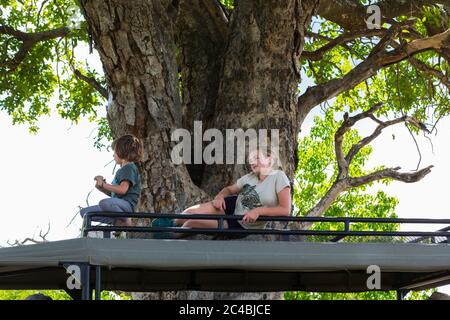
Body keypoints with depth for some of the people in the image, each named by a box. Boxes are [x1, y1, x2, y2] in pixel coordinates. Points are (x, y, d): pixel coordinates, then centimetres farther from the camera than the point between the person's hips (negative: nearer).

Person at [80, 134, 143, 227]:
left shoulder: (130, 168, -6)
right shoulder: (121, 170, 25)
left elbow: (122, 190, -20)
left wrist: (103, 184, -8)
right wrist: (102, 187, 11)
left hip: (126, 204, -11)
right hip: (117, 205, 11)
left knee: (104, 203, -42)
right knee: (84, 212, 10)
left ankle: (126, 222, -17)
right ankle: (117, 221, -8)